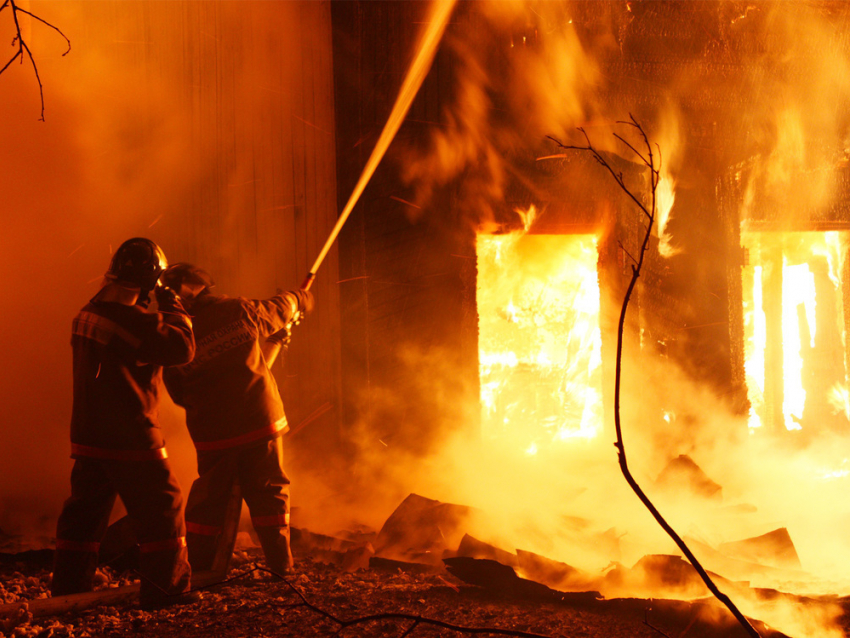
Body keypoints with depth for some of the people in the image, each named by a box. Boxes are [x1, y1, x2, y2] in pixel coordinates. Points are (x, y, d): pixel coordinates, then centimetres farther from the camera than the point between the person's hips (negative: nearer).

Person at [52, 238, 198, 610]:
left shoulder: (90, 312, 10)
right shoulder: (135, 319, -17)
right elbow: (182, 347, -17)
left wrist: (161, 314, 16)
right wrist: (173, 309, -5)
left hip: (88, 434, 8)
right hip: (130, 436, -8)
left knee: (85, 509, 14)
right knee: (161, 508, 4)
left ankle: (68, 587, 17)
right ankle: (165, 588, 8)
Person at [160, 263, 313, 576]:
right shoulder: (239, 310, -6)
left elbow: (180, 394, 5)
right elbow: (279, 311, 14)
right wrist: (298, 299, 37)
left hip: (214, 434, 0)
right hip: (261, 421, 0)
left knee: (209, 500, 13)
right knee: (270, 494, 11)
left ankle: (199, 569, 18)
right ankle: (281, 565, 14)